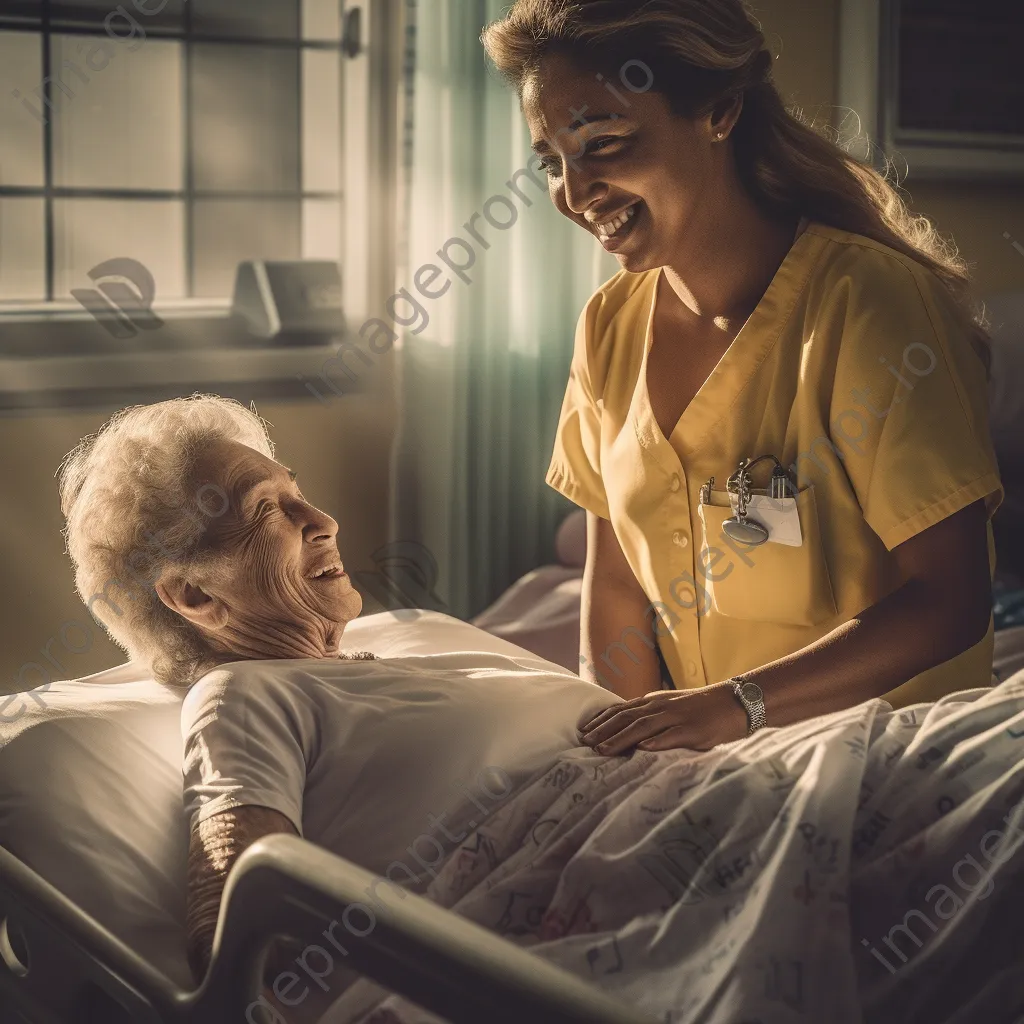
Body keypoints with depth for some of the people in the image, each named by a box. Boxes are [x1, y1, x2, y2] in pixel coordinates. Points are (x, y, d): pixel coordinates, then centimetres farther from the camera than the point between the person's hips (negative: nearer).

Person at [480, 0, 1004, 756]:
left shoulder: (866, 303, -17)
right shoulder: (609, 326, 3)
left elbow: (949, 601, -19)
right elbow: (616, 581, 7)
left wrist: (739, 703, -27)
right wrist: (620, 751, -8)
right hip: (710, 760, 5)